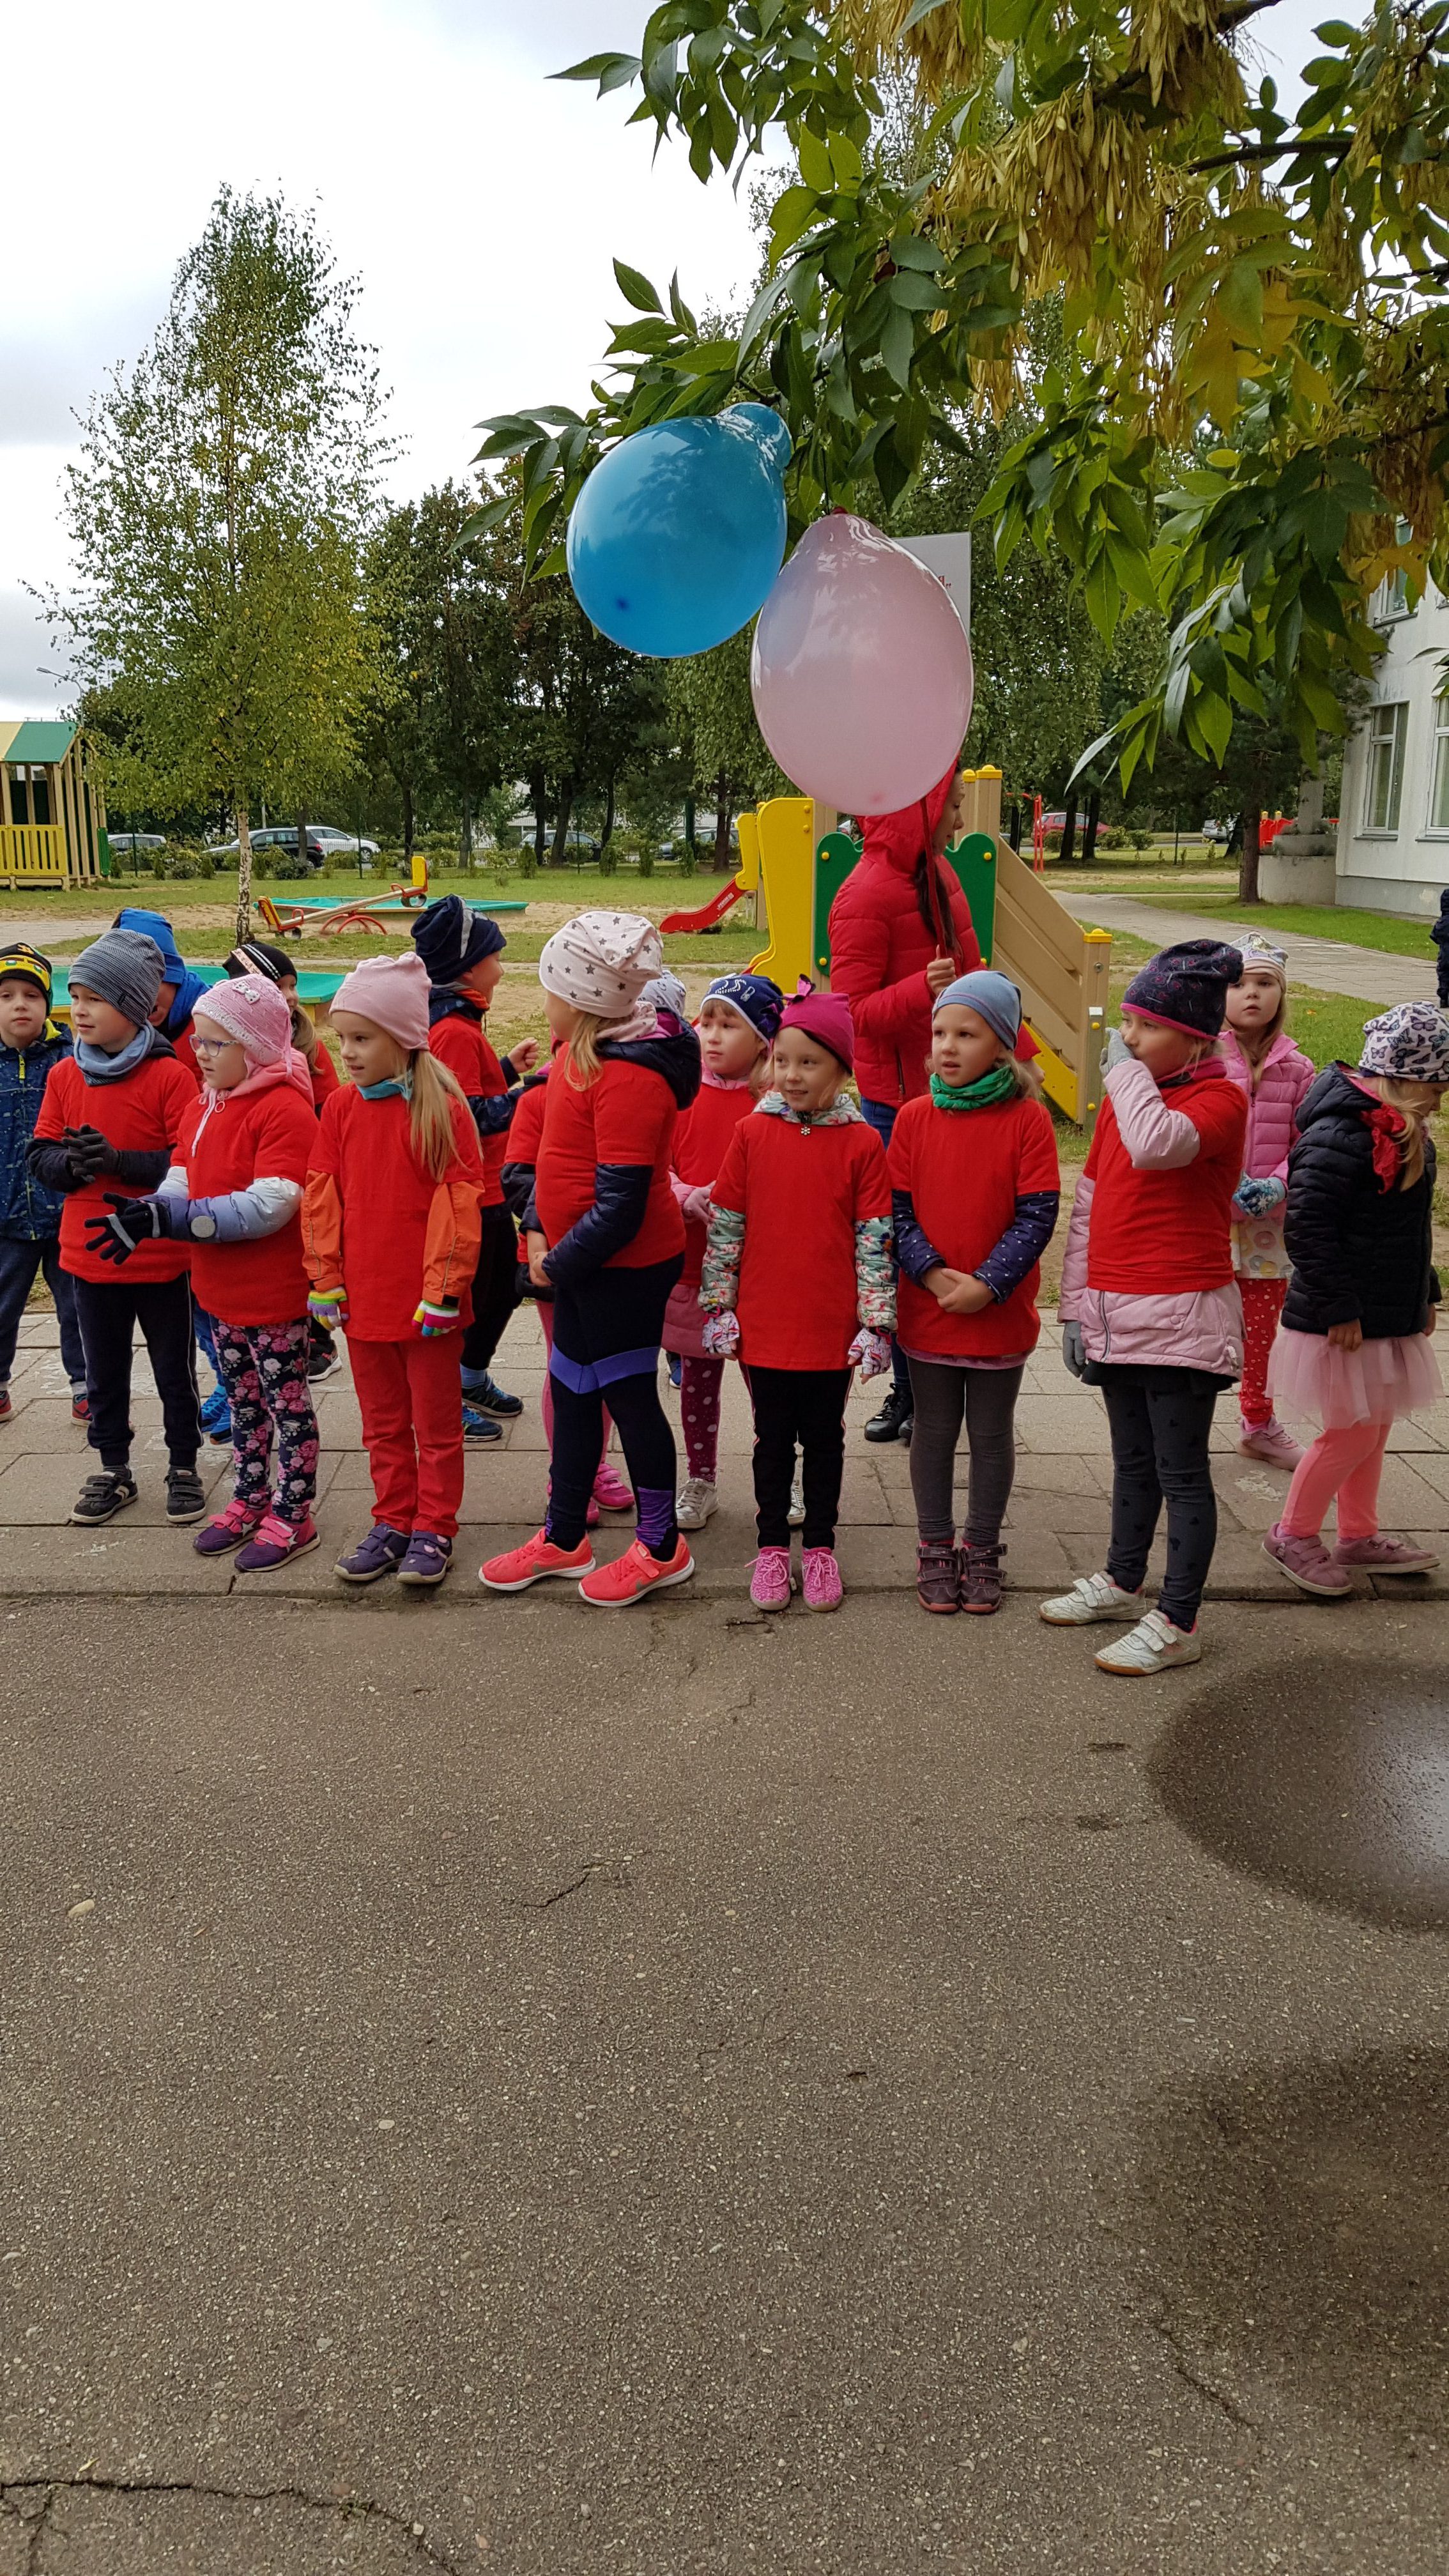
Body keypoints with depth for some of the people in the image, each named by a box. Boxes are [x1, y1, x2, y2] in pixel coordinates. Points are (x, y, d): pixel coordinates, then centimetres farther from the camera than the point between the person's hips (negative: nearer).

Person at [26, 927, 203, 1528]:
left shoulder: (169, 1075, -13)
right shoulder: (64, 1076, 2)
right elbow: (40, 1157, 4)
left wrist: (118, 1160, -25)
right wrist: (72, 1162, -17)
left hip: (162, 1257, -4)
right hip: (89, 1255, 4)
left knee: (174, 1370, 10)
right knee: (103, 1371, 15)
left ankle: (184, 1467, 27)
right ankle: (113, 1470, 31)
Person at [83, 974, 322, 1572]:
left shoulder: (285, 1109, -20)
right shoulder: (204, 1109, 10)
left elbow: (269, 1207, -27)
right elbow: (182, 1182, 5)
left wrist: (172, 1218, -27)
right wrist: (147, 1212, -18)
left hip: (274, 1293, -8)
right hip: (220, 1289, 9)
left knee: (286, 1401, 5)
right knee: (241, 1400, 20)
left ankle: (293, 1514, 18)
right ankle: (250, 1500, 35)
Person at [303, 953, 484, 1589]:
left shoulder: (443, 1108, -12)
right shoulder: (340, 1108, 2)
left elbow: (459, 1202, -13)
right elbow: (321, 1199, 5)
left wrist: (445, 1288, -14)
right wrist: (326, 1280, 2)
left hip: (426, 1300, -5)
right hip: (363, 1297, 5)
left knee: (436, 1423, 9)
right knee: (383, 1423, 16)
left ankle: (433, 1530, 20)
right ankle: (392, 1523, 29)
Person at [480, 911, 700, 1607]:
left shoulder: (628, 1077, -25)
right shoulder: (580, 1053, 5)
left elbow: (619, 1206, -26)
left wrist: (561, 1262, -15)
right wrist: (540, 1232, 4)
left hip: (624, 1269, -10)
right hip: (579, 1263, 10)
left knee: (629, 1394, 4)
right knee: (572, 1393, 17)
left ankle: (661, 1548, 22)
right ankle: (564, 1537, 32)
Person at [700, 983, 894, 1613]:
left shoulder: (861, 1143, -6)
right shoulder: (752, 1133, -2)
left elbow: (876, 1240, -4)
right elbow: (724, 1225, 2)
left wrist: (876, 1322, -5)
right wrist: (717, 1306, 1)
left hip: (833, 1327, -1)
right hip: (764, 1323, 1)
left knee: (824, 1438, 13)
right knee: (774, 1438, 12)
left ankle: (819, 1547, 27)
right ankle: (772, 1548, 26)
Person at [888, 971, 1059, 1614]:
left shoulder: (1028, 1119, -8)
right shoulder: (914, 1117, -2)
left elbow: (1037, 1216, -10)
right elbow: (897, 1209, -2)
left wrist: (987, 1284, -18)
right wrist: (933, 1275, -15)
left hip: (1001, 1313, -1)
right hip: (926, 1312, 2)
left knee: (991, 1435, 12)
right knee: (934, 1433, 13)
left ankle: (982, 1550, 27)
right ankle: (936, 1549, 27)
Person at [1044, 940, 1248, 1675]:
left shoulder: (1220, 1099, -12)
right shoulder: (1124, 1095, 11)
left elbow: (1158, 1145, -35)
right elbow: (1089, 1201, 13)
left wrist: (1126, 1071, -18)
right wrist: (1077, 1305, 10)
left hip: (1180, 1318, -7)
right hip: (1114, 1311, 7)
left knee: (1180, 1472, 1)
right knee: (1133, 1461, 21)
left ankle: (1177, 1623, 10)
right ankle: (1124, 1582, 36)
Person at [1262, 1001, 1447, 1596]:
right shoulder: (1342, 1134, -23)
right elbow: (1307, 1227, -26)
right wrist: (1339, 1309, -23)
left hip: (1386, 1316, 10)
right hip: (1342, 1321, -10)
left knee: (1374, 1429, 18)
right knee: (1353, 1434, -1)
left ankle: (1359, 1537, 33)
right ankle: (1292, 1535, 18)